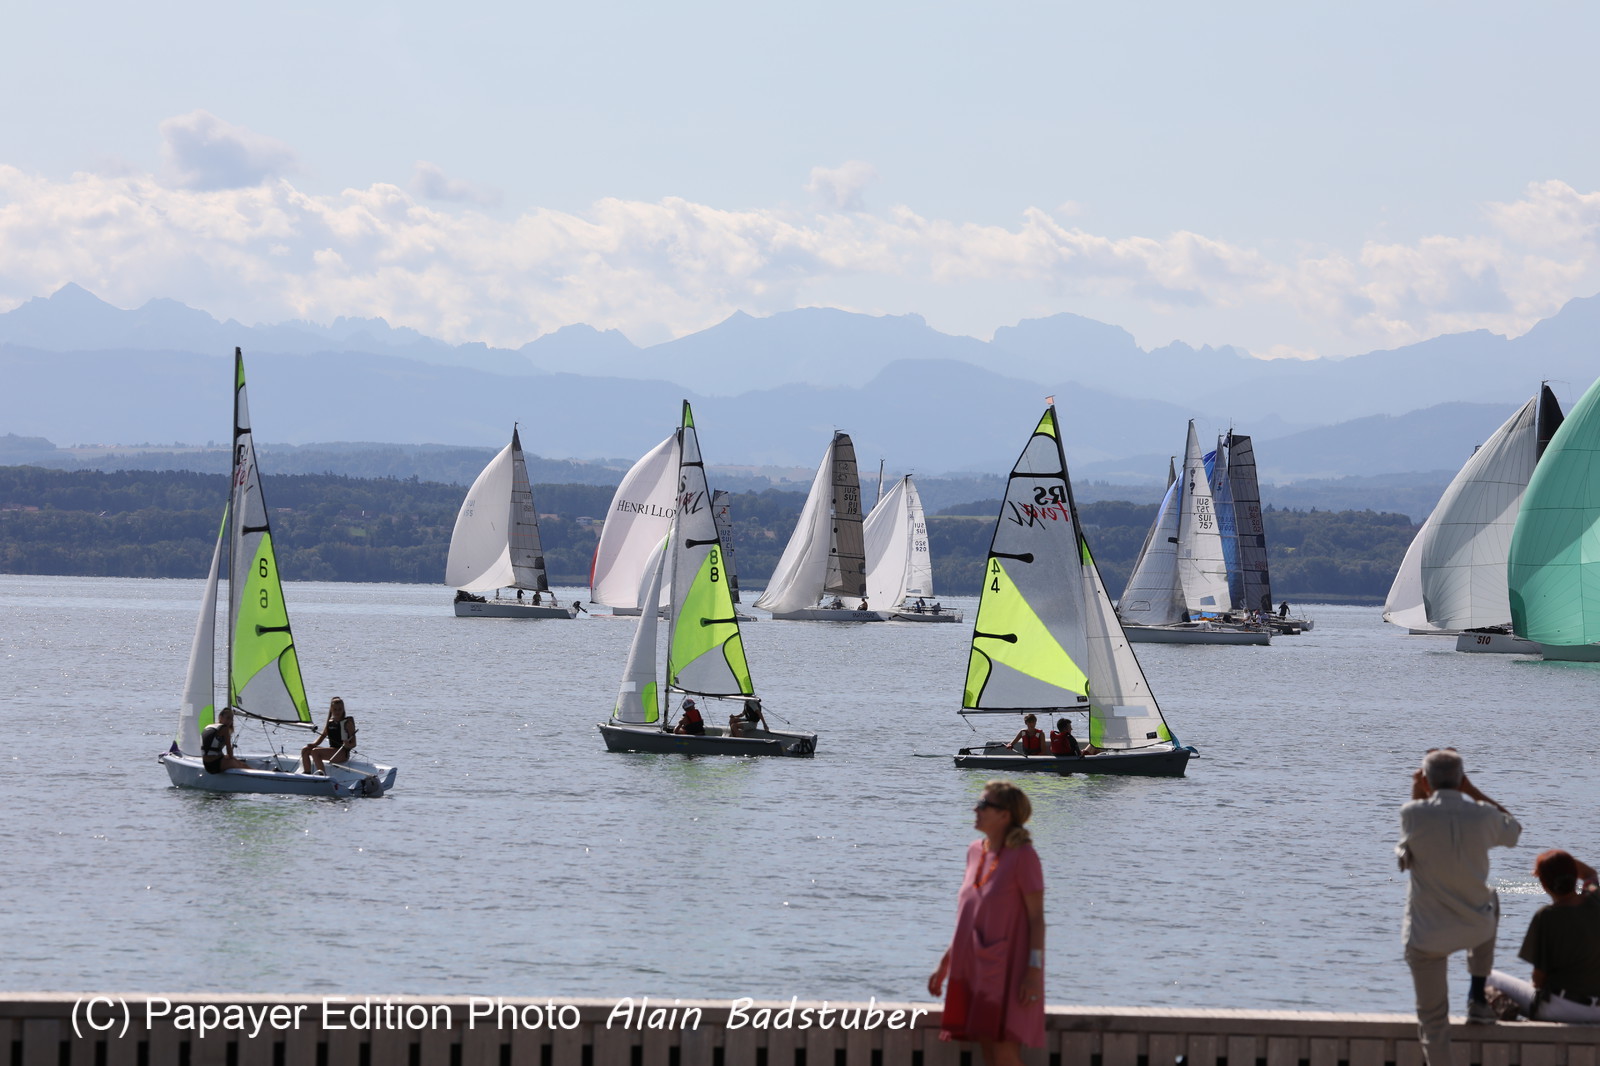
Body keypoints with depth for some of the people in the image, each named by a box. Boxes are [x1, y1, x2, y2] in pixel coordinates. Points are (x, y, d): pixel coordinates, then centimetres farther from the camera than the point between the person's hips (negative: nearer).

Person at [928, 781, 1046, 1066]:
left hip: (1008, 968, -7)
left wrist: (1034, 970, -17)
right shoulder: (975, 851, 10)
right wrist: (945, 964, 18)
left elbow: (1036, 917, -12)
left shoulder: (1023, 856, -12)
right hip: (975, 967, 7)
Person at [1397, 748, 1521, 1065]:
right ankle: (1478, 999, 34)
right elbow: (1512, 832, 14)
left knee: (1433, 1018, 10)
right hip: (1476, 927, 2)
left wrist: (1416, 798, 12)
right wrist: (1471, 789, 11)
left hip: (1426, 934, -2)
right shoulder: (1482, 815, -11)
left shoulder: (1414, 814, -16)